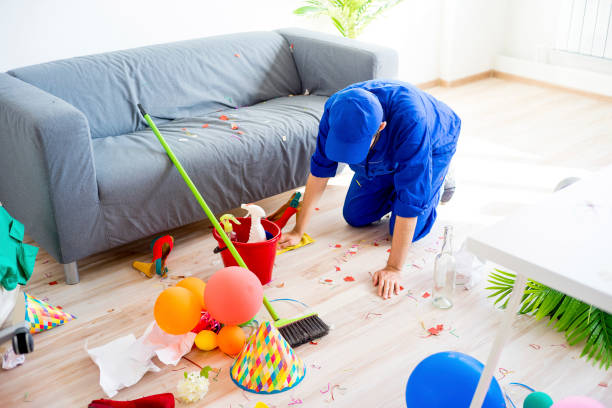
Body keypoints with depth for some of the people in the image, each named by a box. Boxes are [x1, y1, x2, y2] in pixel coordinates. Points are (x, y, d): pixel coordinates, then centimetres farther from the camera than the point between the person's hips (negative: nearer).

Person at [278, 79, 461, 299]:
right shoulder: (335, 110, -32)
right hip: (383, 157, 4)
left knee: (407, 231, -12)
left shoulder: (410, 121, -47)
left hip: (433, 147, -4)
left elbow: (410, 199, -43)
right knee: (354, 217, 2)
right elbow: (320, 169, -20)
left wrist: (393, 269, -41)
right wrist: (298, 231, -17)